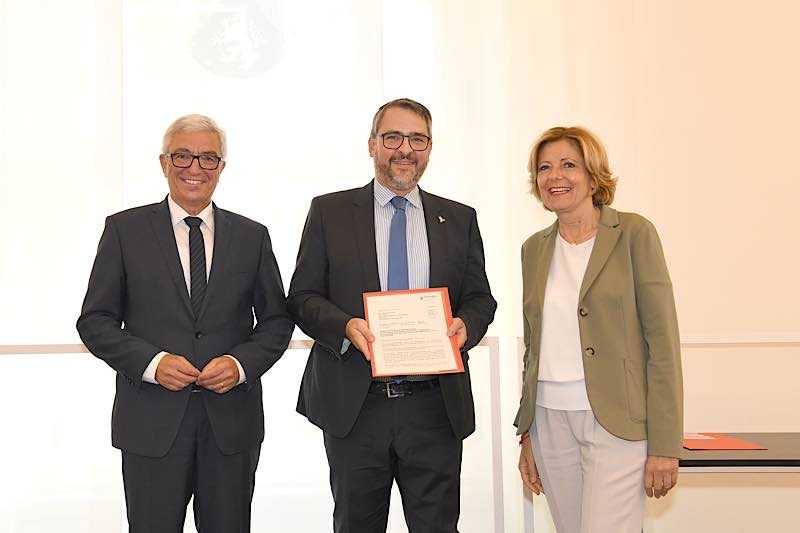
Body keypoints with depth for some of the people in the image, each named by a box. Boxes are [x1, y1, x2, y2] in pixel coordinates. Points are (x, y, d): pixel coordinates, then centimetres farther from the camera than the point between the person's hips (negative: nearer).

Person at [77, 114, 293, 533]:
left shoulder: (252, 236, 8)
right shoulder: (124, 230, 3)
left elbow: (277, 320, 10)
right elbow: (95, 321, 1)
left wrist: (242, 363, -9)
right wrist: (151, 362, -14)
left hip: (232, 421, 2)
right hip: (152, 422, -1)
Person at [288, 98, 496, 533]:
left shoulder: (459, 220, 10)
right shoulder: (329, 212, 5)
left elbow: (480, 299, 11)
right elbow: (301, 297, 2)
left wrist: (465, 324, -12)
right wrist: (345, 326, -17)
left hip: (435, 407, 1)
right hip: (354, 406, -1)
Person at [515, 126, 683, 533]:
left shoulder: (633, 233, -4)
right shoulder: (535, 248, 11)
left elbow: (662, 339, -7)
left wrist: (665, 445, -11)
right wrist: (527, 434, 14)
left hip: (617, 423, -5)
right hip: (551, 421, 5)